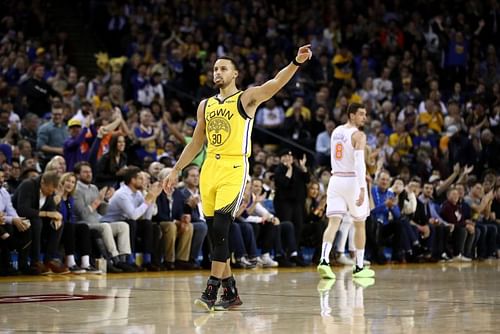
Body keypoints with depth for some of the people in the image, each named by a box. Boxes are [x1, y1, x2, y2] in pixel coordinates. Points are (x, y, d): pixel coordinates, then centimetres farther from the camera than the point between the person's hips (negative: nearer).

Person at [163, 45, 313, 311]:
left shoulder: (246, 98, -1)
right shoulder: (206, 105, 16)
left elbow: (275, 83, -18)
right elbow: (195, 143, 23)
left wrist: (296, 63, -35)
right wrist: (176, 171, 20)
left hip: (234, 169, -6)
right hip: (210, 169, 6)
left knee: (220, 229, -16)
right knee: (215, 233, 5)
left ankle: (211, 291, -15)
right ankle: (230, 292, 14)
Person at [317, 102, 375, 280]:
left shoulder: (336, 131, 12)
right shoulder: (359, 135, -11)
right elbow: (359, 162, -22)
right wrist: (362, 188, -26)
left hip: (336, 179, 5)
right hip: (353, 180, -5)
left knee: (333, 222, -4)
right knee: (359, 224, 10)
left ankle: (324, 260, -25)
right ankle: (359, 267, 16)